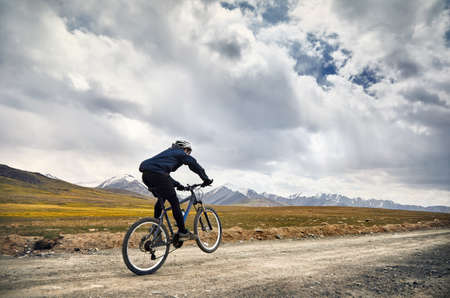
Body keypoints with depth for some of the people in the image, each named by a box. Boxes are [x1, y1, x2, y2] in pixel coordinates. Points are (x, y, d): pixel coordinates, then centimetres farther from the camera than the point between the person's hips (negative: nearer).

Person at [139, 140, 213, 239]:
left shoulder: (169, 152, 36)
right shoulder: (180, 153, 14)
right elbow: (194, 164, 2)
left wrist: (178, 185, 36)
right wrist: (206, 179, 6)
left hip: (145, 174, 9)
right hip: (157, 174, -9)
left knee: (161, 199, 26)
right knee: (174, 202, -1)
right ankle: (182, 232, 3)